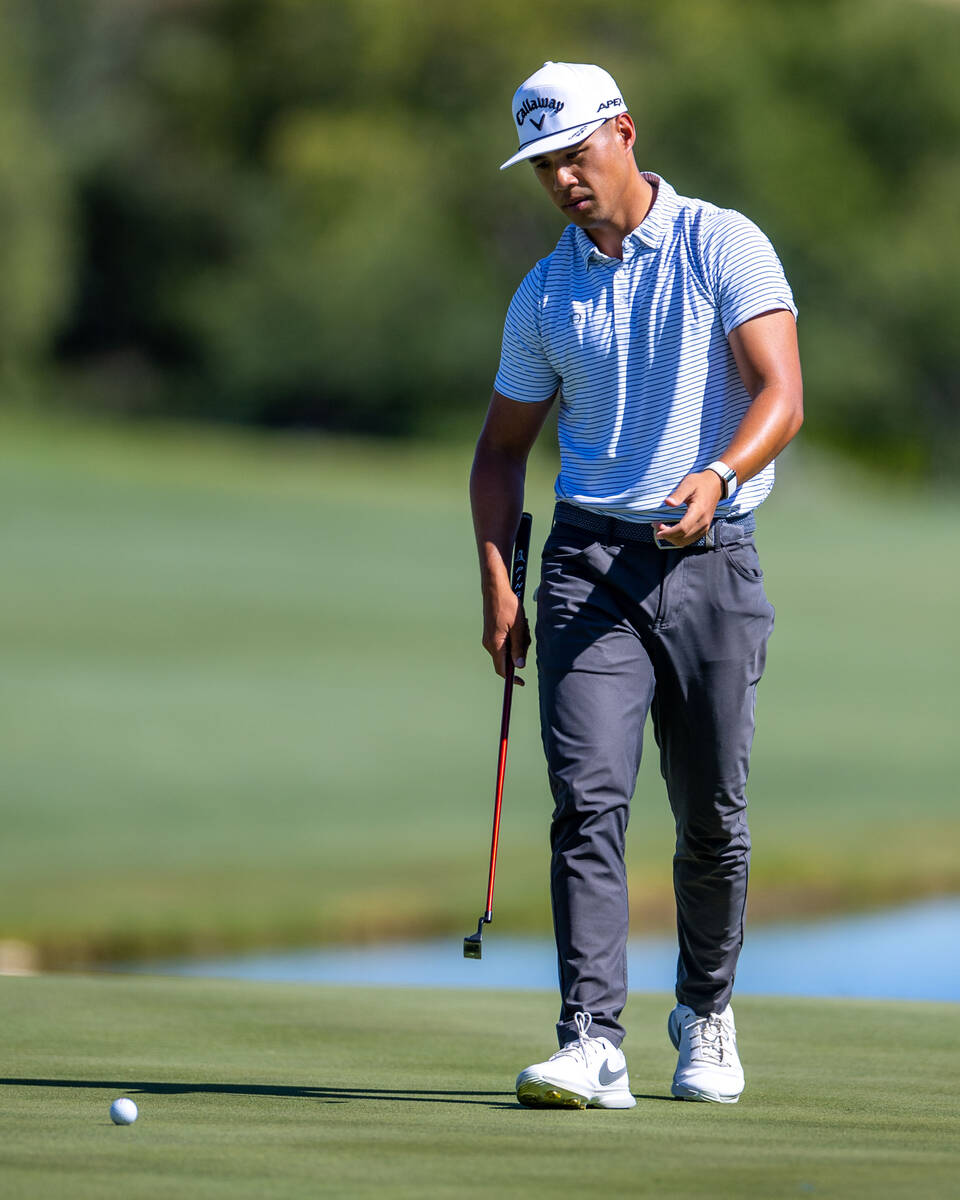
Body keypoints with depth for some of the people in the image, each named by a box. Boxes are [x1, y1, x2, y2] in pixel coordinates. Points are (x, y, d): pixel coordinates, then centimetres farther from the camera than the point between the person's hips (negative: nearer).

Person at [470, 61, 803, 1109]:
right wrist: (496, 587, 4)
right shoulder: (544, 296, 10)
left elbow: (781, 394, -11)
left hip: (710, 560, -2)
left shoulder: (724, 247, -2)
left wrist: (718, 475, -31)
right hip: (590, 561, 2)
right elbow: (502, 446, 17)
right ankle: (592, 1046, -18)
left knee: (712, 816, 6)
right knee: (589, 799, -13)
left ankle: (704, 1012, 28)